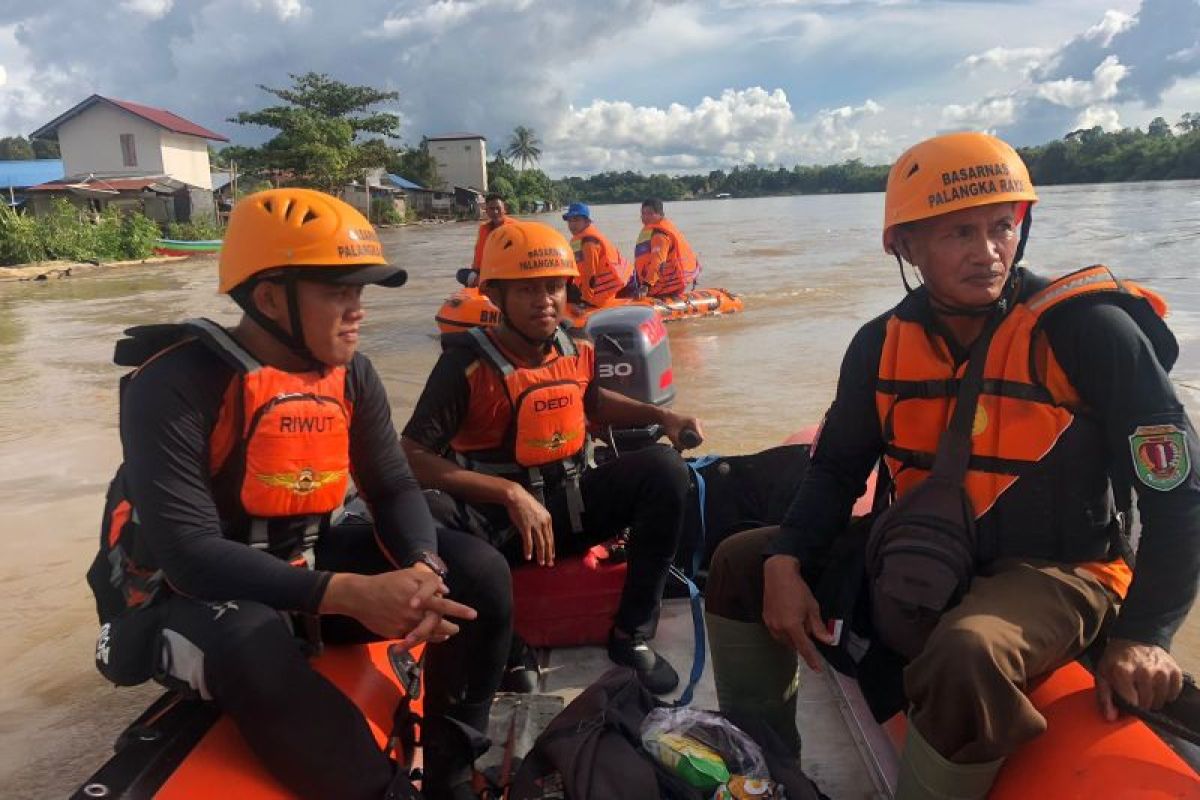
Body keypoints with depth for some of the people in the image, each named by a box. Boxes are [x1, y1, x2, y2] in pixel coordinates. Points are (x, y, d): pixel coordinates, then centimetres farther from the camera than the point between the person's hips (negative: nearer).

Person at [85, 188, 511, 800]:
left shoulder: (349, 372, -3)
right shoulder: (177, 385, -23)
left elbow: (393, 487, -4)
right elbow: (188, 553, -29)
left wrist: (422, 568, -27)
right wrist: (349, 594, -39)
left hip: (304, 563, 6)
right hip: (184, 591, -5)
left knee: (478, 574, -11)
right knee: (253, 647, -42)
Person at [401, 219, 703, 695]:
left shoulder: (577, 352, 2)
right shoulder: (467, 363, -15)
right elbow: (412, 457, -22)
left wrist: (661, 416, 9)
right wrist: (511, 493, -29)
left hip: (572, 506, 5)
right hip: (495, 518, -4)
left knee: (663, 468, -18)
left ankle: (632, 635, -9)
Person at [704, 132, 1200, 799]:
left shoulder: (1089, 330, -17)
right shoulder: (883, 344, -4)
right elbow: (839, 467, 5)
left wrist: (1143, 635, -20)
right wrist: (785, 563, -10)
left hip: (1054, 571, -5)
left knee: (968, 656, -39)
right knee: (743, 563, 4)